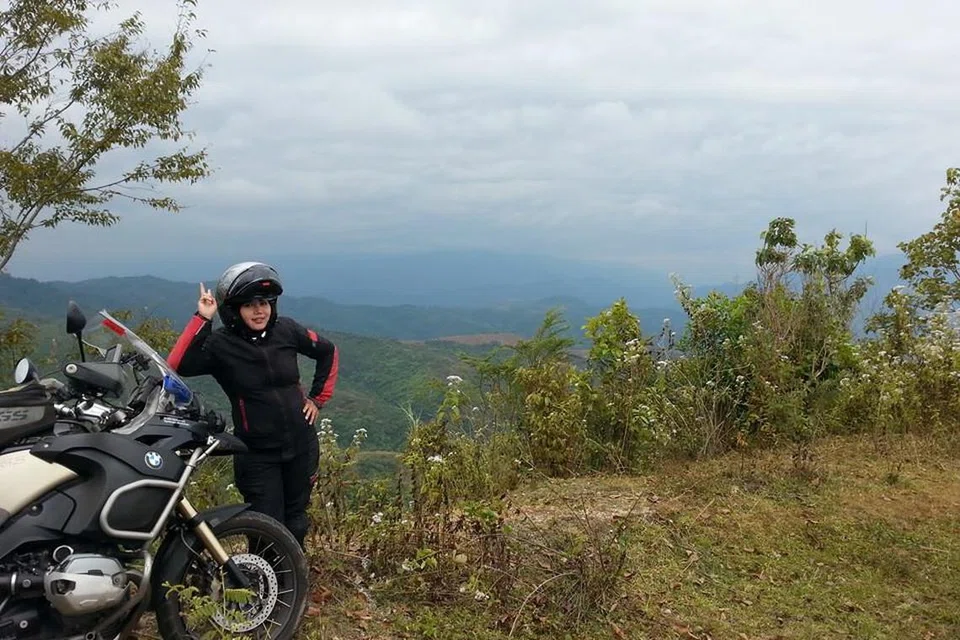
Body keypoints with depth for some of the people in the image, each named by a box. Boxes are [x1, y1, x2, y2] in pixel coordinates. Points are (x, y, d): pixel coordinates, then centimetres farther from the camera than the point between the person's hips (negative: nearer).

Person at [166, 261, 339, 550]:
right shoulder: (220, 345, -12)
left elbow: (328, 351, 13)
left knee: (296, 523, 18)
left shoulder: (286, 330, -3)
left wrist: (318, 398, 9)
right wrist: (201, 319, -28)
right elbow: (176, 366, -29)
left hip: (302, 446, 4)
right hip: (257, 453, -3)